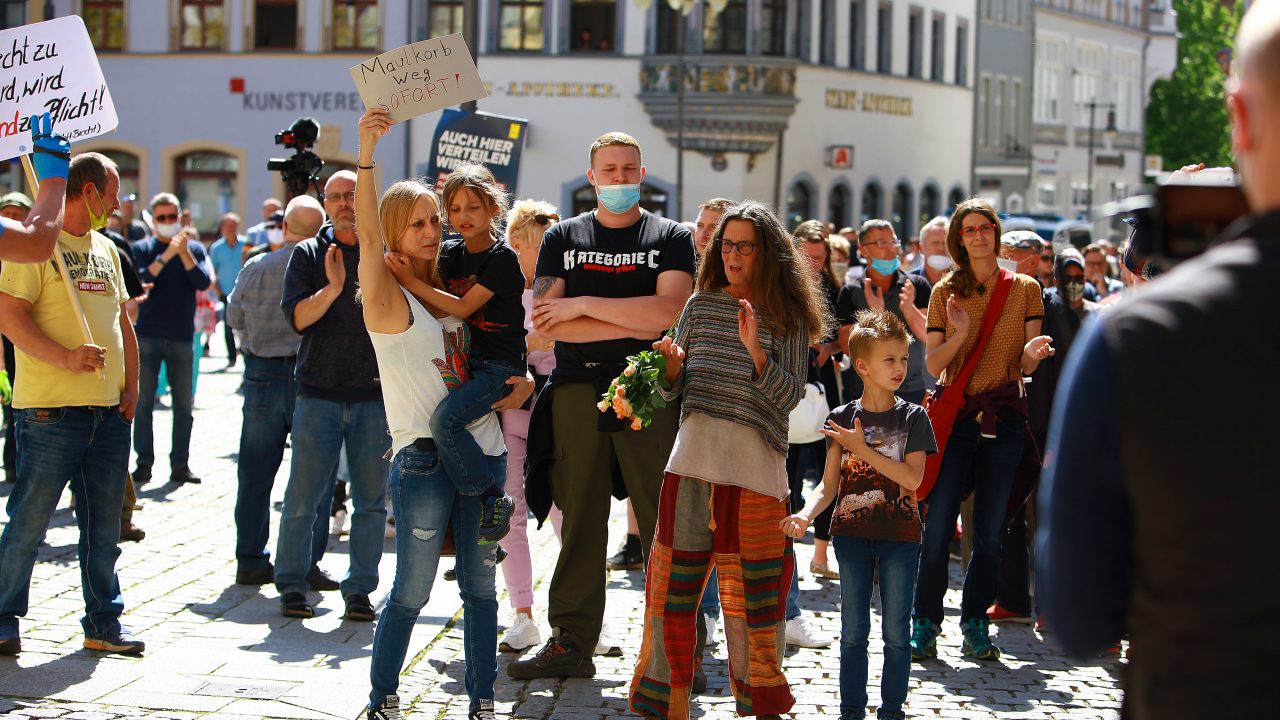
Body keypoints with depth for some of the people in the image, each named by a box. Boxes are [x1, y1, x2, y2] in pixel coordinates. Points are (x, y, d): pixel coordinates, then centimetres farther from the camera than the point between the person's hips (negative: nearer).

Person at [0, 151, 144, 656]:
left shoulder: (106, 249, 19)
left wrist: (131, 385, 10)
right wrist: (65, 357, -23)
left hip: (109, 412, 7)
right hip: (52, 411, -7)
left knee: (103, 527, 10)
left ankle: (104, 623, 18)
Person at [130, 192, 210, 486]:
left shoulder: (194, 248, 9)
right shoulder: (143, 248, 4)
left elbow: (203, 283, -6)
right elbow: (138, 280, -13)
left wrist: (184, 253, -17)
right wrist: (166, 256, -21)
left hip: (182, 337, 2)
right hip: (148, 337, -1)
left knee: (184, 405, 3)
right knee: (143, 402, -1)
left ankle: (180, 464, 8)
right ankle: (144, 462, 4)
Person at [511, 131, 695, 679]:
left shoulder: (670, 237, 8)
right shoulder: (563, 238, 13)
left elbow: (668, 311, -9)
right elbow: (544, 321, -1)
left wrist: (583, 305, -7)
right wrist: (631, 326, -8)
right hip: (576, 390, 2)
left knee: (664, 521, -3)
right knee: (579, 517, 4)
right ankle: (571, 641, 10)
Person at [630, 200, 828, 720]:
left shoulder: (787, 316, 3)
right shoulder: (701, 305, 11)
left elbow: (790, 396, -5)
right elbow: (672, 390, 15)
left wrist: (754, 350, -18)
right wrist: (671, 367, -7)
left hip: (755, 464, -3)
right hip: (693, 457, 3)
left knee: (751, 587, 0)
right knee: (675, 578, 3)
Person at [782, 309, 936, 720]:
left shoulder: (912, 417, -2)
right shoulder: (842, 418, 2)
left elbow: (912, 478, -14)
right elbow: (829, 485, 1)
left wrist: (862, 448, -16)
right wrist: (805, 516, -17)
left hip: (900, 536, -1)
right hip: (851, 534, 1)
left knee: (896, 632, 4)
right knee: (853, 631, 8)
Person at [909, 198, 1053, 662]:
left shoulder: (1025, 289, 6)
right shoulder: (945, 292, 7)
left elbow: (1027, 363, 3)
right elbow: (933, 364, 2)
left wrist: (1032, 355, -21)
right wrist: (960, 334, -16)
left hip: (1004, 418, 1)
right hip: (954, 414, 0)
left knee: (990, 530, 4)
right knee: (938, 524, -6)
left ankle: (975, 624, 15)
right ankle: (925, 623, 4)